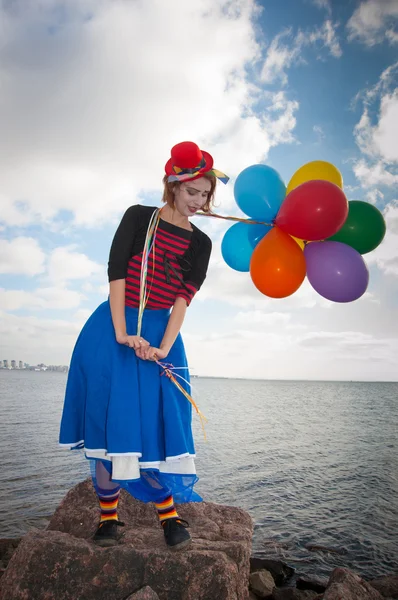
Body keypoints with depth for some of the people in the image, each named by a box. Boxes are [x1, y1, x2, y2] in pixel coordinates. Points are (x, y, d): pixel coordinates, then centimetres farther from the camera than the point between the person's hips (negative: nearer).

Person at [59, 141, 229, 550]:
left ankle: (169, 513, 15)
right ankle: (108, 514, 16)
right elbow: (116, 273, -8)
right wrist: (122, 333, -16)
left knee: (155, 422, 0)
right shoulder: (139, 217, 1)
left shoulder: (199, 244, 7)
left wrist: (164, 347, -17)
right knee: (106, 420, 1)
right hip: (112, 328, -1)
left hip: (160, 332, 2)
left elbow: (185, 296, -4)